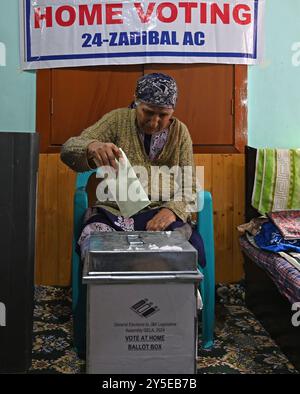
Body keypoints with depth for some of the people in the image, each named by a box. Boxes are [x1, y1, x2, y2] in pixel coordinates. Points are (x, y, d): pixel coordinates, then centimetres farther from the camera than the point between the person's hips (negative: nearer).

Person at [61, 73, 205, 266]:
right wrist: (92, 147, -35)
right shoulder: (117, 120, 1)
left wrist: (172, 210, -18)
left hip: (162, 214, 1)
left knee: (192, 246, -29)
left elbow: (190, 188, 5)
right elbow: (69, 150, -10)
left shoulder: (180, 131, 6)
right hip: (115, 211, -1)